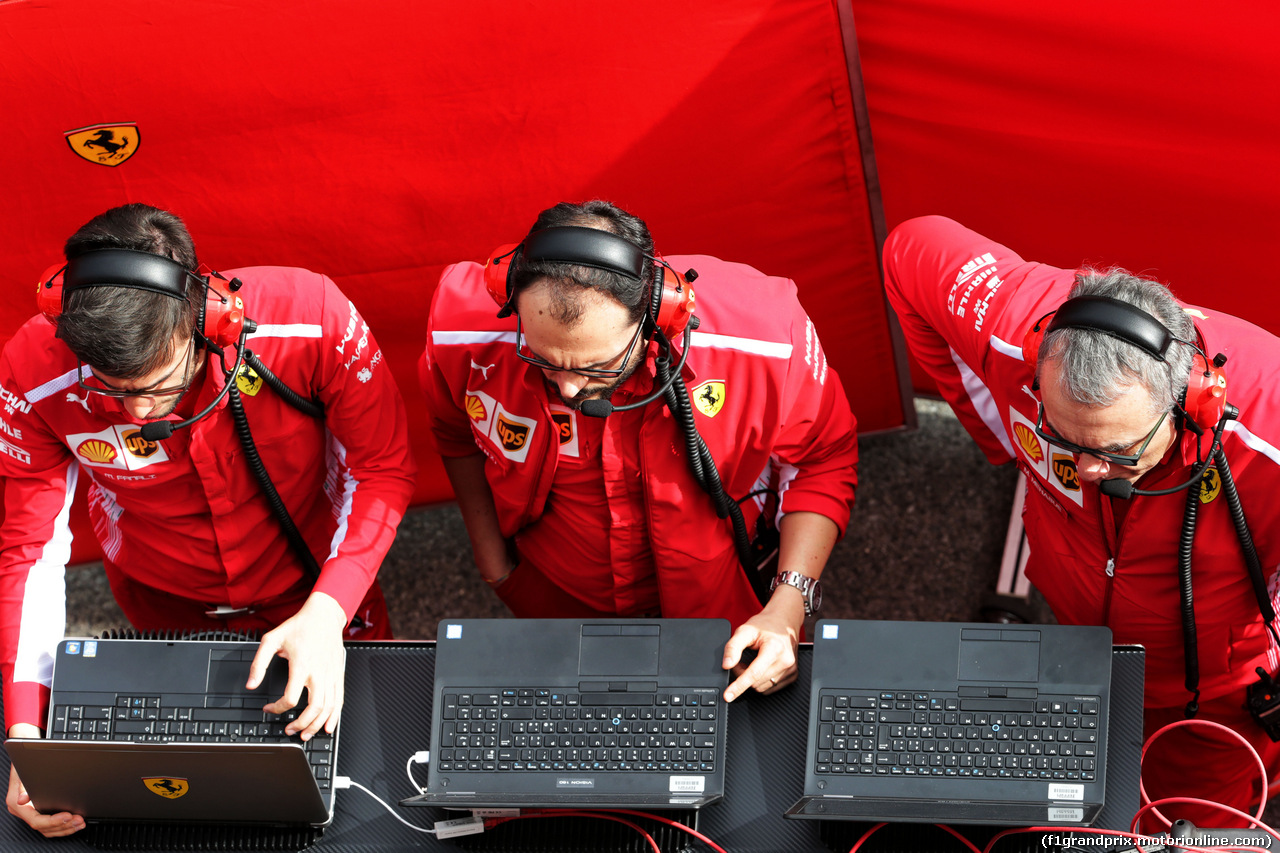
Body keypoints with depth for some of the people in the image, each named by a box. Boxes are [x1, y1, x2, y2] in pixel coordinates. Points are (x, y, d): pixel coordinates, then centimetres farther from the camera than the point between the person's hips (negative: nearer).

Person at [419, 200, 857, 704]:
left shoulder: (761, 343, -37)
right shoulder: (465, 336, -30)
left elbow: (822, 459, -17)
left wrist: (788, 607, -27)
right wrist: (494, 564, 2)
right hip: (559, 606, 2)